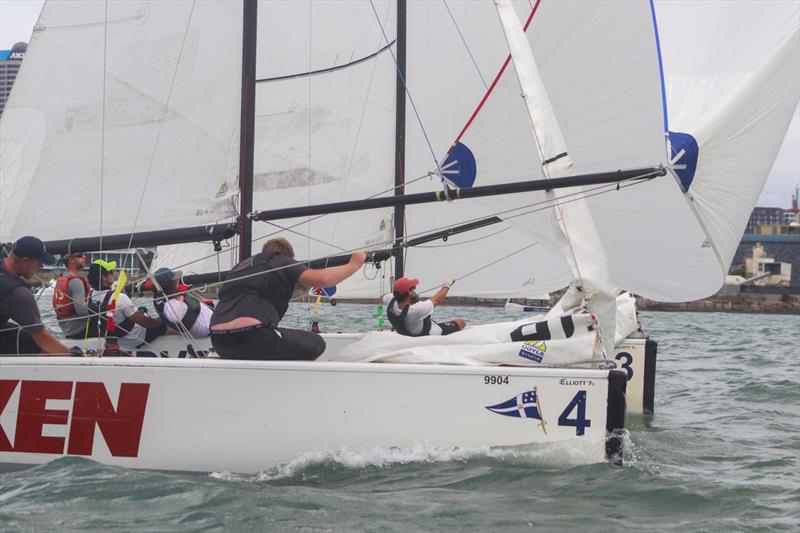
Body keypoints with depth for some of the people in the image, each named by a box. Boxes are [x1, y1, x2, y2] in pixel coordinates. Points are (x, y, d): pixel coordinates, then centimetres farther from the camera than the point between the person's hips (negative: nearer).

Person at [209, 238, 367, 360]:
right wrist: (353, 265, 12)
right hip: (250, 334, -7)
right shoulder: (281, 261, 12)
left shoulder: (240, 266, 31)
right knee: (315, 344, 7)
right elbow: (322, 279, -3)